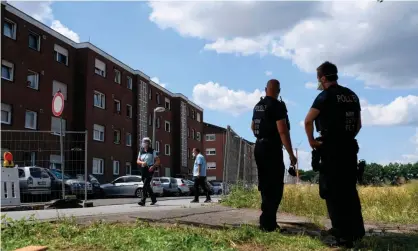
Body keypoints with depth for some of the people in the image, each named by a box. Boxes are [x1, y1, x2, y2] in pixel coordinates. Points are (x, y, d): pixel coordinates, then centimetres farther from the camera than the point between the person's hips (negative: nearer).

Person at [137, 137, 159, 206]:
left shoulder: (152, 151, 0)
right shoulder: (141, 151, 13)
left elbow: (158, 161, -1)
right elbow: (138, 161, 11)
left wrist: (153, 166, -18)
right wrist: (142, 162, -11)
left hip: (150, 169, -5)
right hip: (143, 169, 5)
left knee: (145, 185, -16)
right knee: (147, 186, 11)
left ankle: (143, 201, -20)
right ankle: (153, 199, 26)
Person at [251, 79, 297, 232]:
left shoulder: (258, 106, 14)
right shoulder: (278, 105, -12)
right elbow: (283, 131, -20)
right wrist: (291, 154, -16)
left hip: (259, 147, 9)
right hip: (272, 149, -8)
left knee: (265, 185, 15)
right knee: (275, 187, -6)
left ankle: (267, 221, 22)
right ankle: (267, 223, -8)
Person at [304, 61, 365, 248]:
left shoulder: (326, 96, -9)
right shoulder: (352, 95, 12)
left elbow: (308, 121, -15)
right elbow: (358, 124, 19)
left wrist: (311, 141, -3)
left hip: (331, 148, -7)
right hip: (350, 147, 7)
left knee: (333, 191, -1)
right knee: (349, 189, 17)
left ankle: (343, 235, -1)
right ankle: (355, 230, 25)